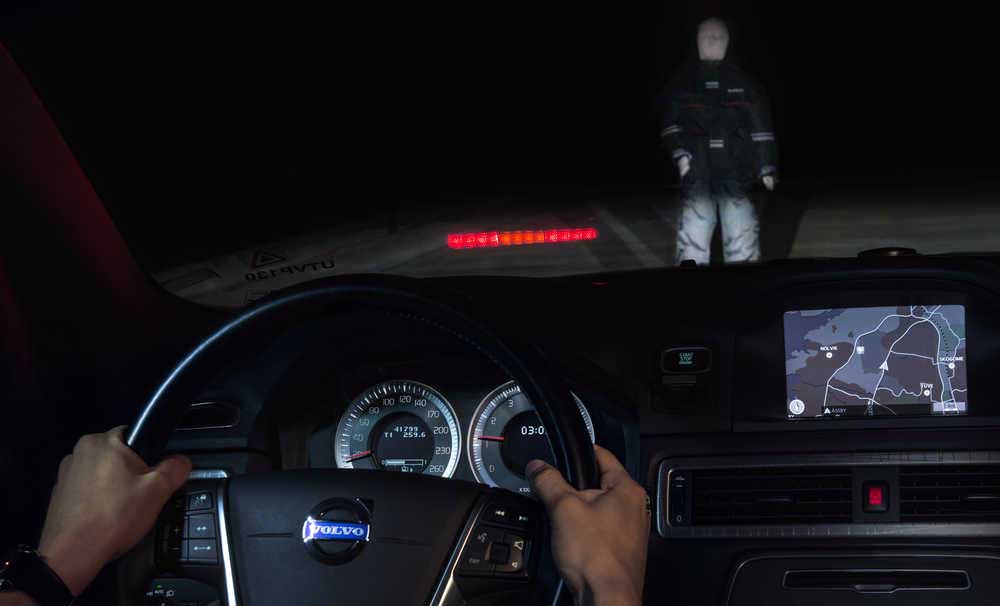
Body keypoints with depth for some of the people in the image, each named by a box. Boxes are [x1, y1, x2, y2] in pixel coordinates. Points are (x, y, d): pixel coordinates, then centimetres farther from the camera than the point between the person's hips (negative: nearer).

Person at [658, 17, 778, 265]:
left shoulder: (743, 82, 12)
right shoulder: (682, 82, 10)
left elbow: (760, 127, 9)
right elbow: (669, 123, 5)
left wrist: (767, 167, 2)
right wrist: (680, 153, -12)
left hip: (736, 173, 1)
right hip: (697, 173, -1)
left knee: (742, 237, -1)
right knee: (694, 237, -9)